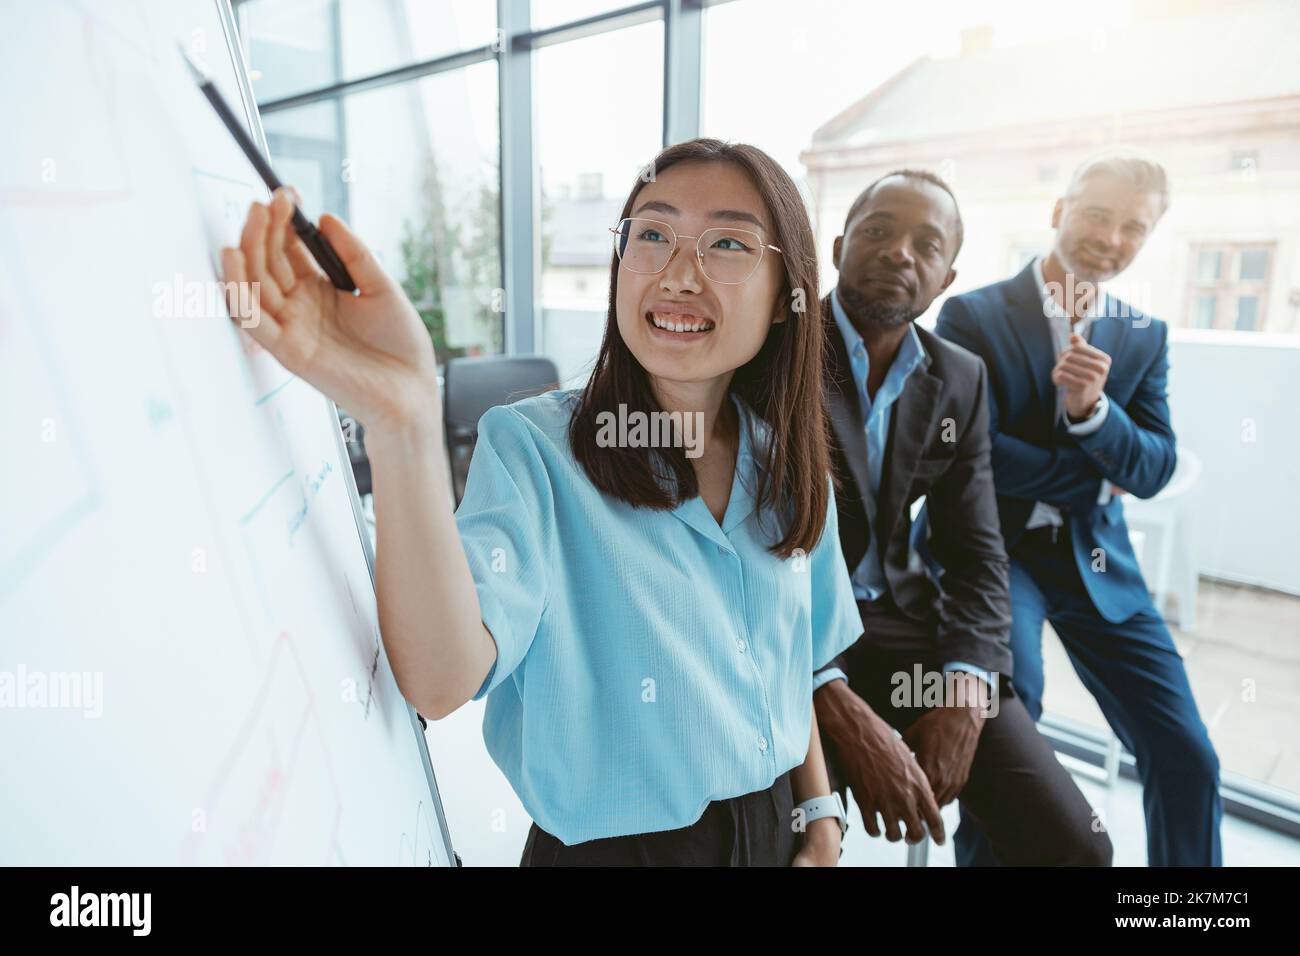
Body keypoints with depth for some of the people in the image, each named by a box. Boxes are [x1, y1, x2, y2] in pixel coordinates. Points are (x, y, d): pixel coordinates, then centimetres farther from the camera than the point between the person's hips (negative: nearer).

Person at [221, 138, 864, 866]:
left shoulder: (790, 470, -4)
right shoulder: (532, 447, -18)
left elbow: (794, 666, 8)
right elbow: (441, 681, -33)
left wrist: (821, 817, 5)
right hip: (610, 845, -4)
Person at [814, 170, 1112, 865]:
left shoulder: (959, 380, 7)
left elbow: (975, 555, 8)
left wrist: (966, 688, -11)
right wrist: (842, 710, -24)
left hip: (900, 620, 5)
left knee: (1073, 840, -2)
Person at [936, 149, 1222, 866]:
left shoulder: (1145, 337, 9)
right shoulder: (973, 315, -6)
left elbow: (1153, 470, 2)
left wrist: (1092, 408, -18)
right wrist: (1092, 479, -6)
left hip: (1096, 559, 5)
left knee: (1187, 758, 0)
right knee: (1009, 698, -30)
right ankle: (987, 848, -4)